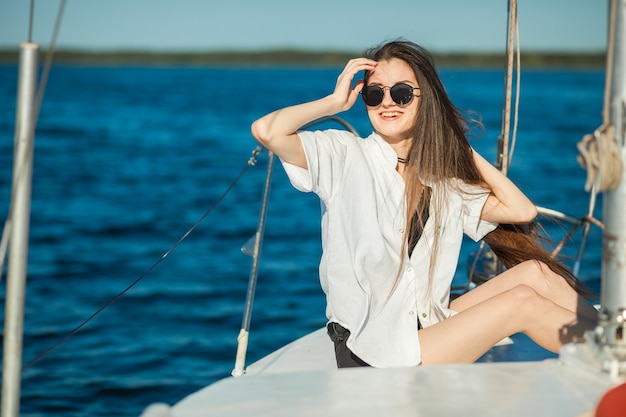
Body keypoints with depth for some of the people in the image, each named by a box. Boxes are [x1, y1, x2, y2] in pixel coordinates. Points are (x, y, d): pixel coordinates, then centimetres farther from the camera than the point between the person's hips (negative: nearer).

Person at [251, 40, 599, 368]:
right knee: (524, 301, -16)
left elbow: (521, 211, 4)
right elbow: (266, 131, -19)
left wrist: (463, 150, 10)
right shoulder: (343, 156, -2)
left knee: (534, 271, -11)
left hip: (430, 331, 6)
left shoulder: (445, 179, 13)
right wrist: (336, 102, -4)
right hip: (374, 356, -6)